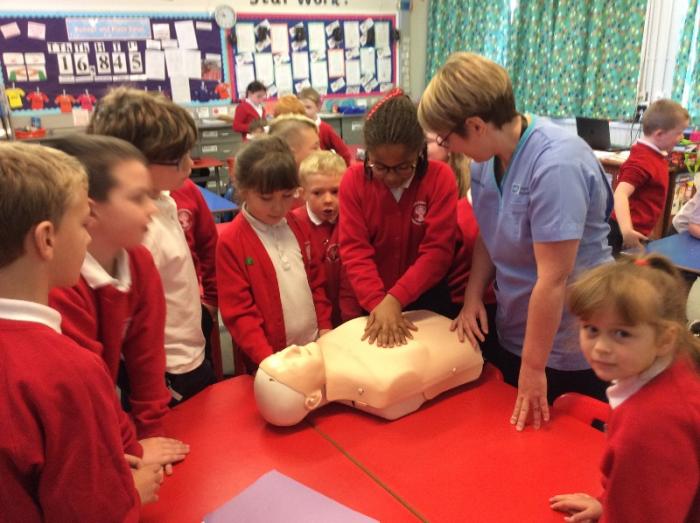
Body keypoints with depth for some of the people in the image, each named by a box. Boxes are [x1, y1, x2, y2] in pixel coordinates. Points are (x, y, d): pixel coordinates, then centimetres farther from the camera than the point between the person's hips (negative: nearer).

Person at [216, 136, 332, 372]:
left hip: (314, 347, 5)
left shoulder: (298, 227, 3)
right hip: (272, 360, -4)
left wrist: (324, 327, 5)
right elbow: (238, 313, -13)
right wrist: (268, 359, -19)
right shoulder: (230, 242, -14)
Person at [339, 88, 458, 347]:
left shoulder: (440, 178, -14)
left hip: (426, 301, -1)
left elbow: (438, 251, -19)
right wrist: (378, 303, -29)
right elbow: (354, 249, -16)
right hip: (370, 302, 1)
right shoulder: (353, 180, -11)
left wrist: (395, 299, -30)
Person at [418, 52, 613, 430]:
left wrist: (533, 366, -22)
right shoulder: (487, 156, -5)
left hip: (571, 349, -7)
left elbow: (553, 277, -28)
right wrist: (473, 296, -7)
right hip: (510, 332, 7)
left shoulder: (557, 165, -29)